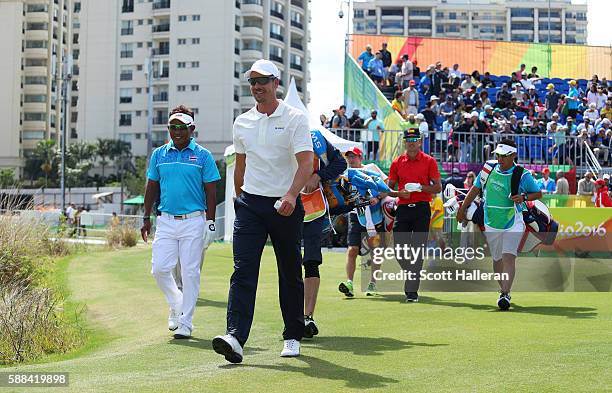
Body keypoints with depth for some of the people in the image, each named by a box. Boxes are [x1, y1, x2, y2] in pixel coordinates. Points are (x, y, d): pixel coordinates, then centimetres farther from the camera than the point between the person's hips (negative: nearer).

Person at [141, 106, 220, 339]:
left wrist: (210, 222, -5)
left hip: (193, 221, -3)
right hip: (166, 220, 3)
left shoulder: (203, 156, 1)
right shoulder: (159, 154, 10)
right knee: (159, 268, -3)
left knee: (190, 272, -1)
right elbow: (152, 187, 16)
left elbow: (210, 191, 1)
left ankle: (185, 322, 8)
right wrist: (146, 218, 12)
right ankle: (176, 305, 23)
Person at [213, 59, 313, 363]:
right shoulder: (242, 122, 10)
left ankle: (292, 337, 20)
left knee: (290, 274, 7)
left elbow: (306, 163, -15)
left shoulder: (295, 119, -4)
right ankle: (235, 337, -21)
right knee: (243, 270, -12)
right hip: (250, 203, 3)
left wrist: (291, 195, -30)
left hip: (285, 205, -3)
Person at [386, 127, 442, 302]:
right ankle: (413, 275, 25)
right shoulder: (397, 162, 11)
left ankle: (412, 290, -1)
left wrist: (420, 187, -13)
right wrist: (400, 193, -7)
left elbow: (438, 187, 2)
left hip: (422, 209, -3)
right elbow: (389, 189, 14)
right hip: (403, 208, 3)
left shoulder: (429, 161, 4)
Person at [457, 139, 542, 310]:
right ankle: (504, 290, 30)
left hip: (513, 224, -4)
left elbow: (538, 194, 3)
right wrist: (462, 209, 16)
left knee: (508, 257, -18)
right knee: (497, 259, 13)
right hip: (491, 224, 4)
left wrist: (524, 197, -16)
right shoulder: (488, 170, 2)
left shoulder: (522, 175, -8)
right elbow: (475, 189, 16)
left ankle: (505, 294, -21)